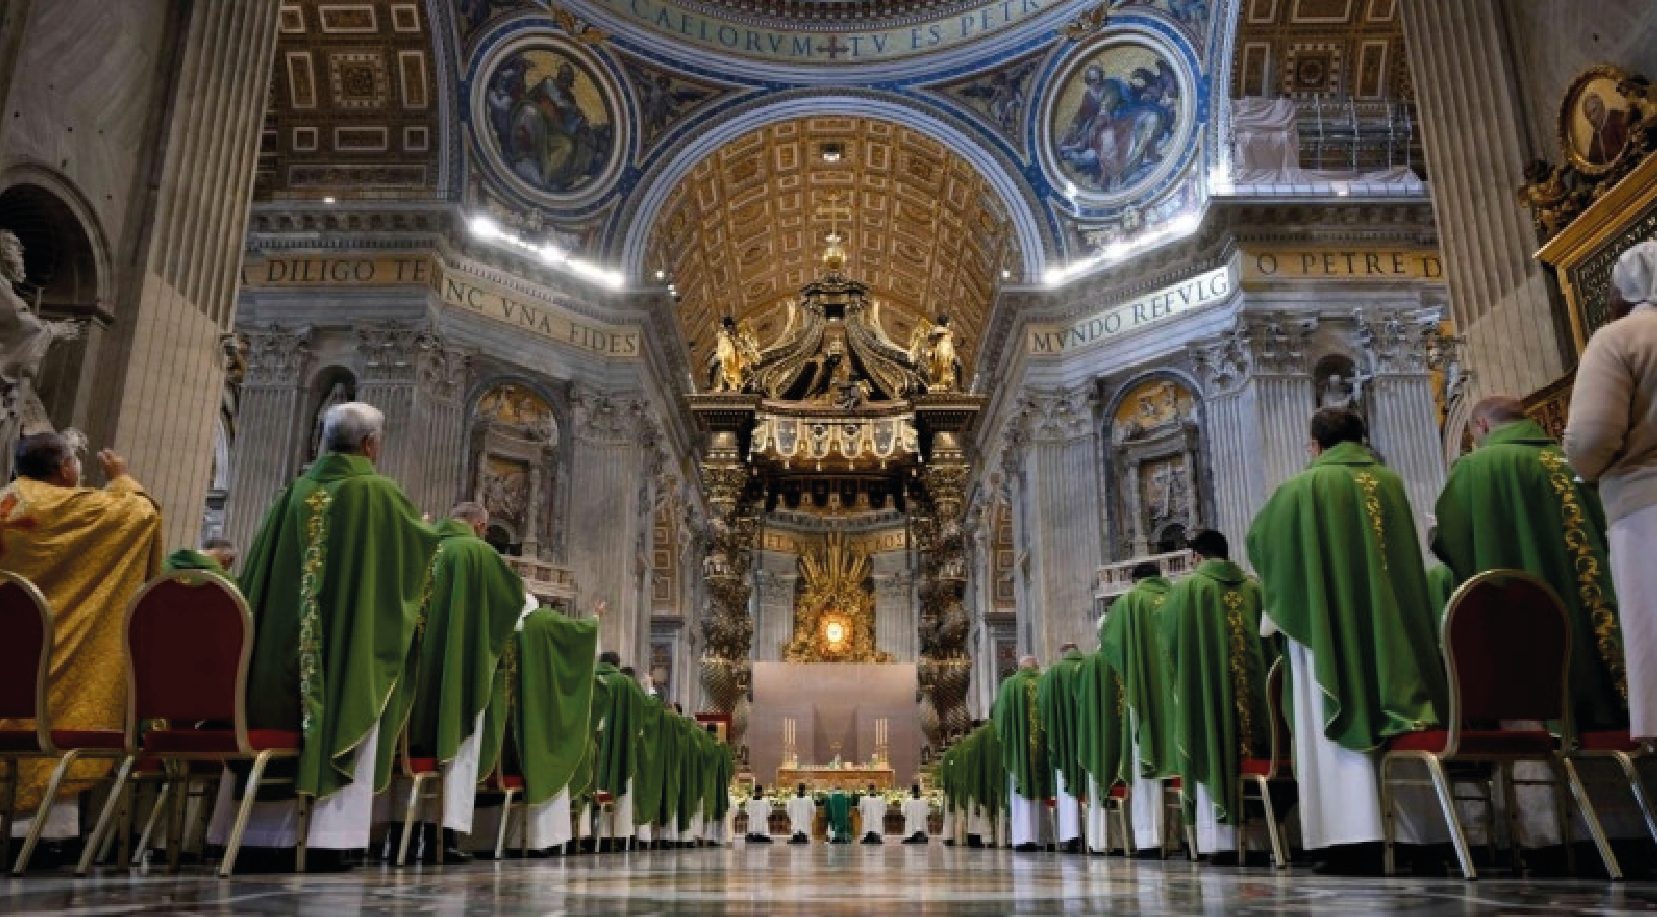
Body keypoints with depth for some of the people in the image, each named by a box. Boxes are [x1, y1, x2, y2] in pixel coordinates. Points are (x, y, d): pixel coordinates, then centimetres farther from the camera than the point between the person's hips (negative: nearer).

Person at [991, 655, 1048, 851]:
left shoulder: (1010, 684, 0)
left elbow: (996, 714, 0)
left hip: (1018, 745, -2)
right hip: (1042, 746, 2)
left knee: (1020, 791, -1)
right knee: (1037, 790, 10)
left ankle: (1023, 837, -11)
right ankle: (1037, 837, 12)